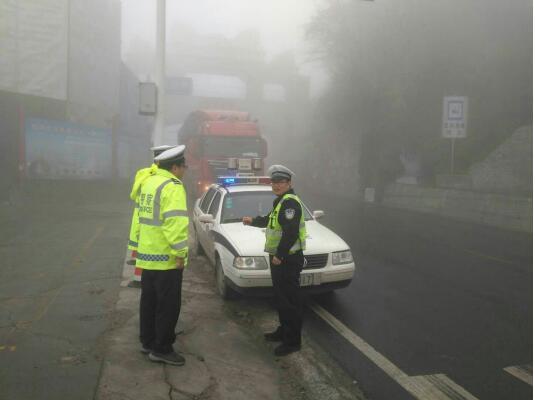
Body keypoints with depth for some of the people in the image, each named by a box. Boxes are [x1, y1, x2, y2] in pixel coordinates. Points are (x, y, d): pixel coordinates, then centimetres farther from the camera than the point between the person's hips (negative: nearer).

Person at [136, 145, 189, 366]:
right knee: (168, 306, 2)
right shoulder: (172, 186, -17)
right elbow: (176, 222, -26)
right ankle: (162, 349, 10)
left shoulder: (148, 182, 12)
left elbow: (144, 215, 12)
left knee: (149, 301, 19)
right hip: (165, 257, -9)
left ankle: (147, 341, 30)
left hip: (147, 255, 9)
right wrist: (180, 252, -22)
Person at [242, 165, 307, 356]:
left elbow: (291, 233, -26)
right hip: (279, 257, 11)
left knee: (290, 300, -3)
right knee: (281, 297, 20)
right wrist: (253, 221, 33)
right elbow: (270, 220, 34)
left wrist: (279, 255, -22)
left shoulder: (290, 202, -17)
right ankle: (283, 331, 33)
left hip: (288, 258, -11)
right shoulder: (281, 201, 17)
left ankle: (292, 341, 5)